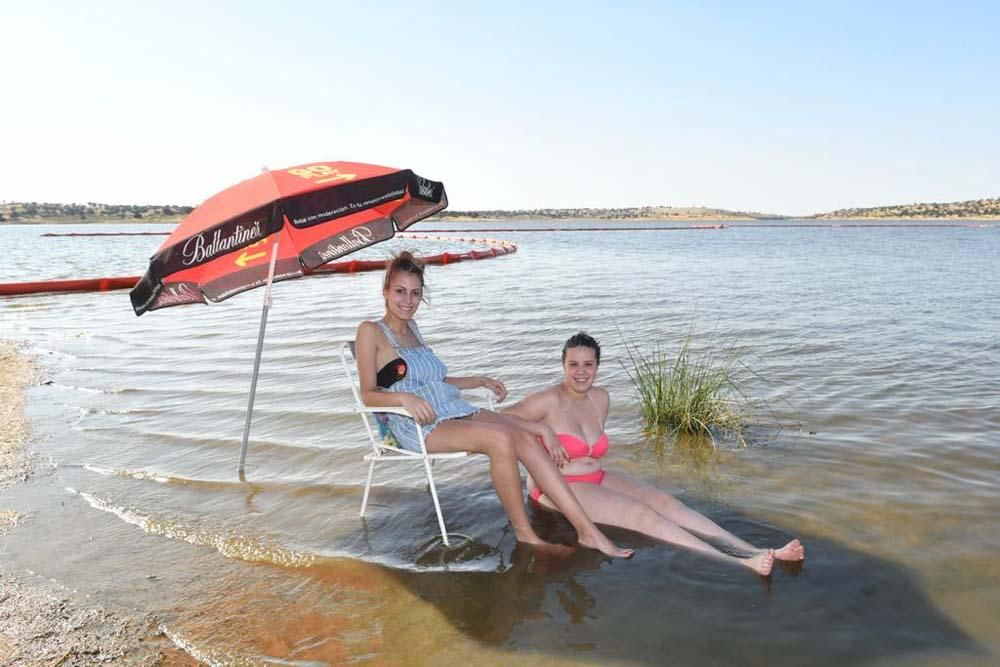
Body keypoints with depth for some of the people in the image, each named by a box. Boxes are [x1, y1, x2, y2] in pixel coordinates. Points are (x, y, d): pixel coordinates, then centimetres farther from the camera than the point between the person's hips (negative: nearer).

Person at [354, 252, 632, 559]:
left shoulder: (411, 327, 22)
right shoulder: (370, 332, 0)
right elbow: (368, 394, -7)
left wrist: (480, 381, 17)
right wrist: (404, 397, -26)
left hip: (455, 411, 7)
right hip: (419, 426, -7)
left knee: (529, 437, -17)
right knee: (500, 438, -31)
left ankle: (588, 531, -20)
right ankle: (524, 533, -15)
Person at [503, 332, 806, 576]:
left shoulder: (601, 398, 7)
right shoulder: (550, 401, -14)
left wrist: (585, 457, 1)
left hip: (596, 478, 7)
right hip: (556, 488, -7)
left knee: (664, 501, -16)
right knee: (641, 514, -25)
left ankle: (756, 551, -24)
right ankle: (737, 563, -35)